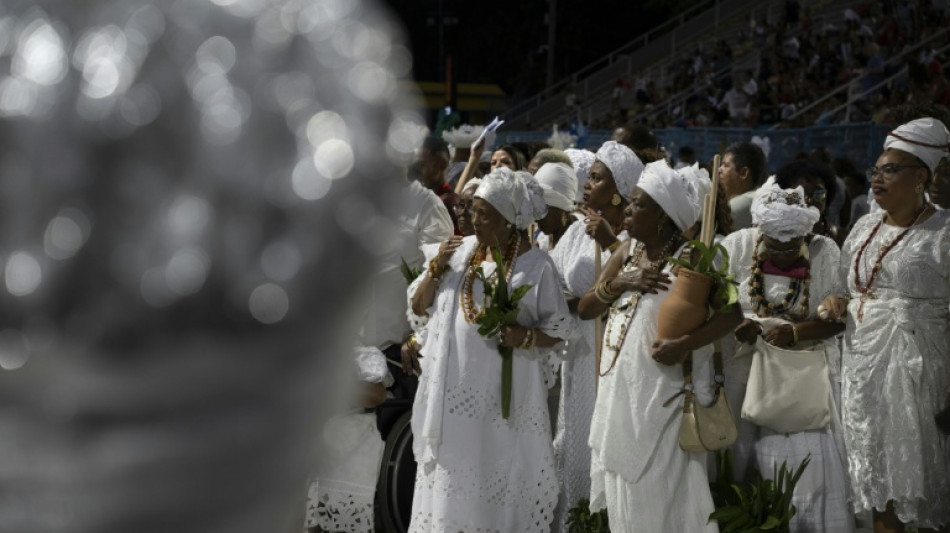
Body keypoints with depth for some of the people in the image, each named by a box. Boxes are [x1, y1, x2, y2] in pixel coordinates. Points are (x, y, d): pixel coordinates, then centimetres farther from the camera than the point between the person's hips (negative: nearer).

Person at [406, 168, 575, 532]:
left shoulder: (536, 265, -7)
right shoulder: (460, 250, 5)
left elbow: (559, 329, -2)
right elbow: (418, 308, 8)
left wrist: (524, 337, -20)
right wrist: (436, 268, -6)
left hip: (503, 392, -4)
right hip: (452, 389, 4)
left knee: (497, 479, 2)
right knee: (450, 479, 9)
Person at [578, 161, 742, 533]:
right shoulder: (627, 252, 7)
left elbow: (731, 313, -16)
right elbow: (584, 309, 6)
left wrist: (683, 345, -25)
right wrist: (620, 282, -10)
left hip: (663, 394, -6)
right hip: (620, 391, 6)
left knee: (664, 495, -1)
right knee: (625, 491, 13)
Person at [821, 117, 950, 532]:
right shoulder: (864, 228, 12)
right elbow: (846, 291, 24)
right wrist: (836, 303, -1)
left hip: (915, 367, -6)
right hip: (862, 365, 6)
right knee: (877, 482, 10)